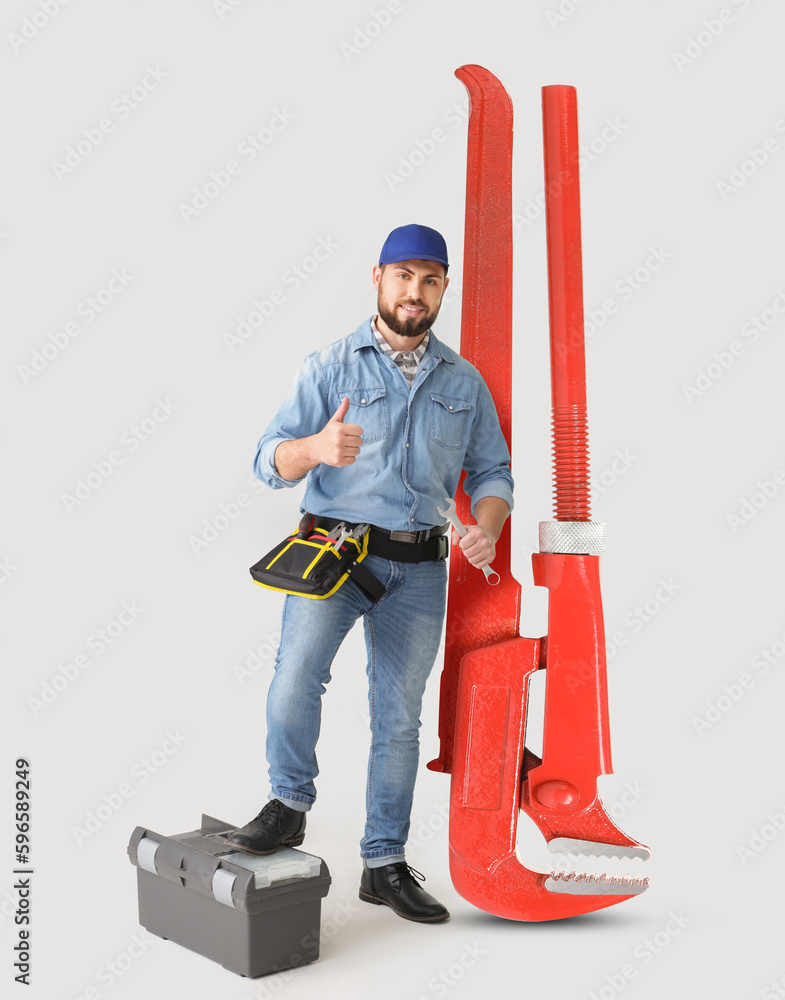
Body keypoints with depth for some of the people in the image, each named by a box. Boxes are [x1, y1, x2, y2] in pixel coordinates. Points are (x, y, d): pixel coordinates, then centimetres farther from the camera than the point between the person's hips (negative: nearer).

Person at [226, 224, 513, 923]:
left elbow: (491, 471, 14)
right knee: (299, 665, -28)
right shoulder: (330, 366, 3)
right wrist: (316, 448, -27)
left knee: (400, 718, 7)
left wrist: (488, 526, -8)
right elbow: (270, 458, -4)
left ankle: (385, 865, 20)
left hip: (420, 569, 3)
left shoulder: (465, 382, 13)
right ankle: (290, 803, -5)